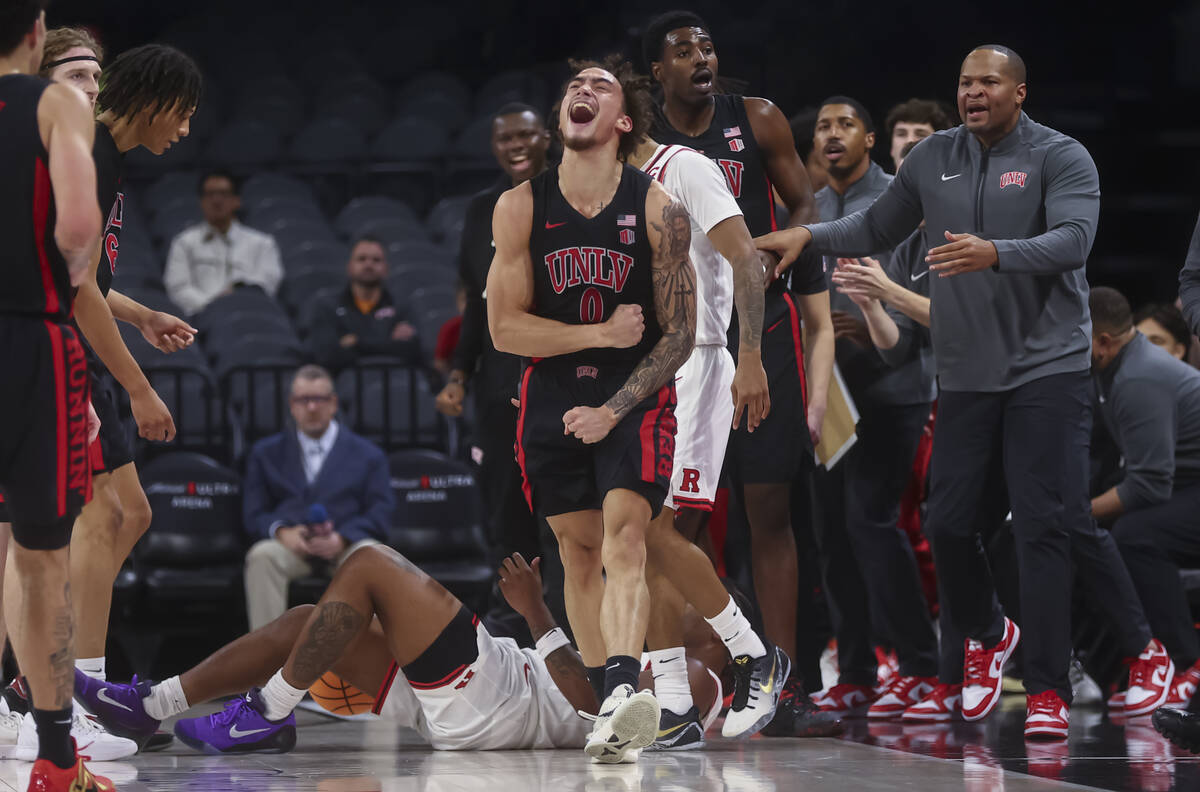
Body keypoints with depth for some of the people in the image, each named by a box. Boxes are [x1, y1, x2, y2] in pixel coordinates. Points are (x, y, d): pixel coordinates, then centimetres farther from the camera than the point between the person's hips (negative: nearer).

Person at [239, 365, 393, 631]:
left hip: (346, 544, -1)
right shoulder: (266, 452, 20)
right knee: (262, 555, -34)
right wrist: (282, 532, -13)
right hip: (291, 545, 1)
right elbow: (254, 514, 11)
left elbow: (380, 513, 6)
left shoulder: (367, 454, 17)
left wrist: (341, 539, -14)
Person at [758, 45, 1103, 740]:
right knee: (948, 519, 2)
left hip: (1047, 369, -5)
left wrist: (993, 252, -35)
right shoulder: (934, 158, 11)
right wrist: (808, 236, 9)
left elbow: (1074, 239, -20)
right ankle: (987, 636, 31)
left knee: (1044, 526, -9)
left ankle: (1049, 691, -6)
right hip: (967, 372, 5)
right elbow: (879, 228, 23)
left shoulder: (1061, 157, -4)